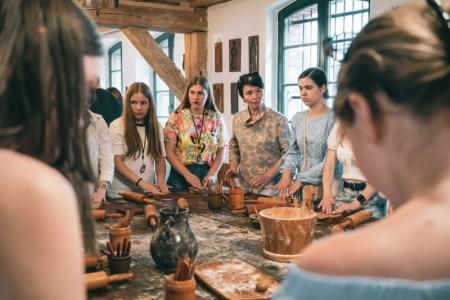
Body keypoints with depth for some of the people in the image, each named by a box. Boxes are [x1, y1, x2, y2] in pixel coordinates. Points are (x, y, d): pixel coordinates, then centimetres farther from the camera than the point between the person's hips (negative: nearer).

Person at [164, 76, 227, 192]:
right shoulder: (176, 117, -3)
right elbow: (169, 152, -6)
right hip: (180, 174, -1)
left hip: (207, 175, 2)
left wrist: (212, 174, -11)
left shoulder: (217, 118, 2)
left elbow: (220, 152, 4)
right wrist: (187, 174, -15)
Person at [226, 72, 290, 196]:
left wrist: (267, 176, -16)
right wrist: (233, 168, 1)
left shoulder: (278, 120, -10)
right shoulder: (237, 119, 4)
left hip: (271, 186, -4)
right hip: (244, 186, 4)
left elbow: (287, 154, -9)